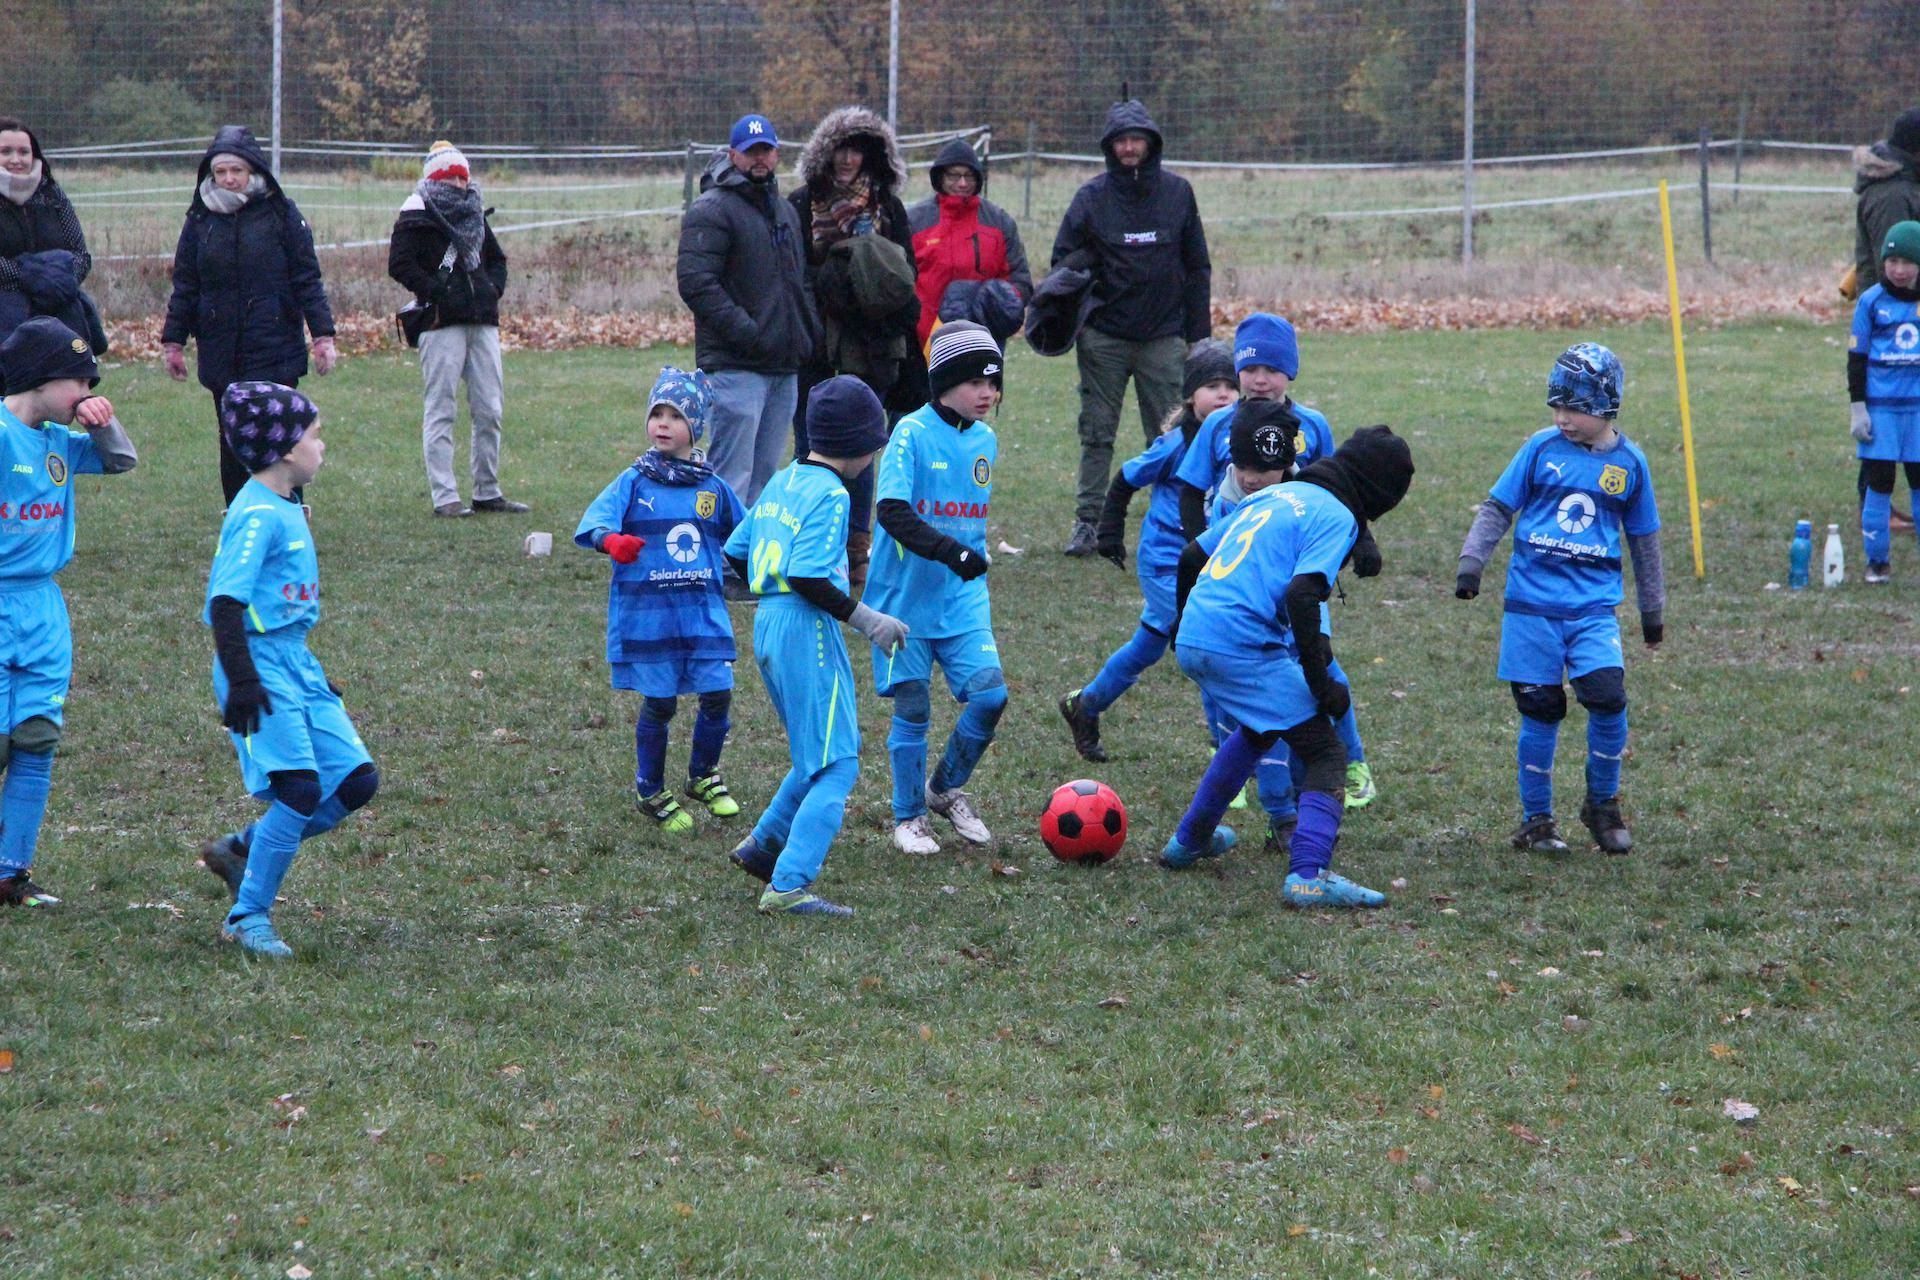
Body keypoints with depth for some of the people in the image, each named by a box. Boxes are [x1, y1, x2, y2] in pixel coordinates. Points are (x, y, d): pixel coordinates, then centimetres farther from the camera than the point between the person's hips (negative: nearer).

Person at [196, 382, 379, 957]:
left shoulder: (286, 509, 14)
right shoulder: (257, 515, -15)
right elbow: (226, 602, -20)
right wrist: (241, 683, -25)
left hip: (295, 660, 9)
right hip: (260, 663, -9)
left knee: (356, 780, 5)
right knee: (301, 789, -15)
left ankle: (241, 849, 18)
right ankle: (248, 918, -5)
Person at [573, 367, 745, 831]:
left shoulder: (713, 489, 7)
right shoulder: (634, 483, -1)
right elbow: (595, 521, -16)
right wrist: (612, 540, -36)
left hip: (704, 610, 2)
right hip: (647, 612, -2)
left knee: (718, 693, -2)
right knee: (659, 702, 2)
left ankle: (703, 777, 23)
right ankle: (650, 792, 21)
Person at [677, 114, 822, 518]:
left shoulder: (785, 211, 21)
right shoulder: (713, 210, -7)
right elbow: (695, 282, -18)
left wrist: (809, 330, 15)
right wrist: (744, 332, -21)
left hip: (785, 366, 8)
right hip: (736, 367, -8)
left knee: (764, 474, 12)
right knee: (732, 476, -12)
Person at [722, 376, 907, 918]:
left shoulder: (782, 482, 13)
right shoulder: (830, 493, -13)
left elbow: (736, 552, 18)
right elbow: (808, 576, -22)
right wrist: (865, 619, -15)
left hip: (766, 625, 9)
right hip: (807, 630, -9)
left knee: (819, 755, 24)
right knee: (836, 766, -8)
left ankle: (762, 846, 30)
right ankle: (788, 888, -16)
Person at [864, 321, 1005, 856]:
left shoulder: (985, 441, 7)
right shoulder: (912, 433, -13)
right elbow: (892, 511, -23)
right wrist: (949, 550, -33)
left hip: (962, 597, 5)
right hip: (906, 594, -5)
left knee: (991, 693, -9)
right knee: (912, 708, 2)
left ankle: (947, 788, 16)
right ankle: (908, 817, 19)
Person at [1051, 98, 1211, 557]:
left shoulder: (1177, 193, 4)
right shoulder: (1091, 198, 1)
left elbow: (1197, 266, 9)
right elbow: (1064, 260, 6)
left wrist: (1198, 333, 6)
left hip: (1163, 337, 0)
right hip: (1103, 338, 0)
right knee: (1096, 434, 3)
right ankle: (1087, 523, 8)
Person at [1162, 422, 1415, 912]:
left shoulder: (1273, 496, 20)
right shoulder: (1337, 517, -4)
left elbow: (1191, 556, 25)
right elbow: (1301, 596, -19)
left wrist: (1188, 621, 40)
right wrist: (1322, 681, -15)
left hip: (1191, 643, 8)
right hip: (1245, 649, -8)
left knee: (1256, 730, 34)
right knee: (1324, 753, -2)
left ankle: (1188, 841, 43)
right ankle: (1308, 875, -19)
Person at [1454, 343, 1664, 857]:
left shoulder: (1629, 463, 6)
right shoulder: (1542, 448, 1)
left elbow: (1643, 540, 16)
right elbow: (1498, 508, 6)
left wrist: (1652, 609, 21)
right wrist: (1471, 562, -7)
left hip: (1593, 605, 0)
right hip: (1532, 601, 0)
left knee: (1608, 699, -15)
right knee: (1539, 711, 1)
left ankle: (1602, 806, 7)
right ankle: (1535, 821, 16)